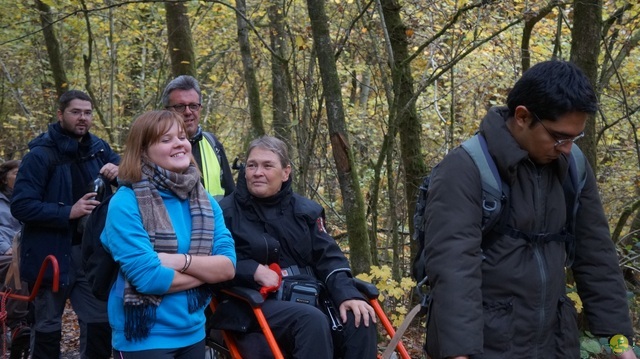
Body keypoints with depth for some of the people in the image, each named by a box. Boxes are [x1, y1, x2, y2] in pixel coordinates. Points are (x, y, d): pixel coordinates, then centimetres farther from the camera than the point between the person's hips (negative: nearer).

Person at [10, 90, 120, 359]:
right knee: (48, 324, 9)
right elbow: (21, 206, -15)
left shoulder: (99, 148, 6)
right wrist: (68, 212, -24)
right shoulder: (41, 154, -10)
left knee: (100, 321, 6)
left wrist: (119, 172, -8)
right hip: (52, 253, -4)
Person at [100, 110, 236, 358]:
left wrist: (183, 261, -20)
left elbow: (228, 267, -5)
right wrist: (206, 270, -10)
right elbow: (148, 277, -21)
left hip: (193, 334, 6)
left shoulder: (204, 201, 4)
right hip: (143, 338, -6)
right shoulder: (126, 202, -13)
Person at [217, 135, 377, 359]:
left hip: (306, 297, 5)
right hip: (257, 302, -5)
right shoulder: (227, 211, 1)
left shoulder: (305, 210, 14)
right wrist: (253, 270, -17)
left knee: (360, 320, -21)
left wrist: (347, 294, -11)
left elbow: (328, 256, 7)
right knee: (312, 320, -34)